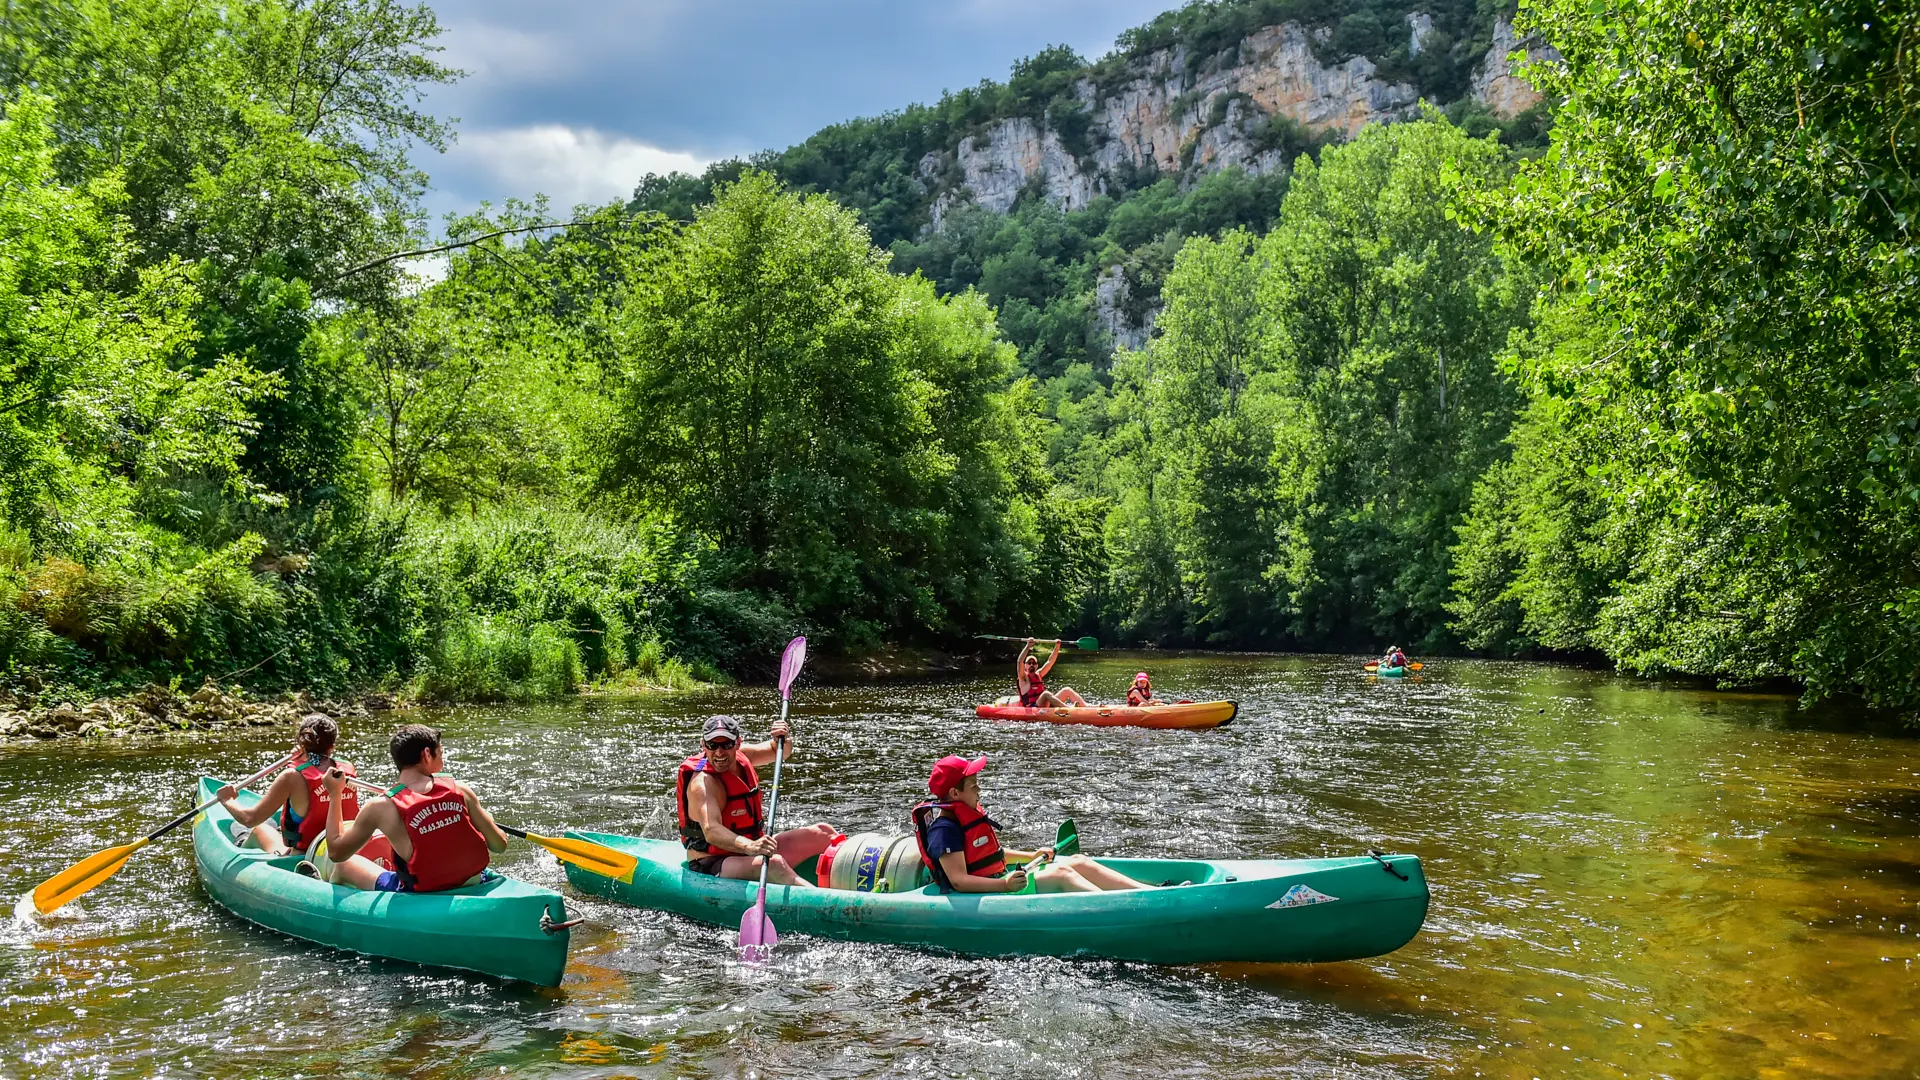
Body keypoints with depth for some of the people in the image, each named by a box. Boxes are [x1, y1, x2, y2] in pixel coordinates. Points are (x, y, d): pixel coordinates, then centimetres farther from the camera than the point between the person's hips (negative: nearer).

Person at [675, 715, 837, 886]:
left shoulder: (741, 755, 2)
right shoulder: (702, 782, -22)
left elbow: (780, 752, 21)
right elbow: (711, 831, -39)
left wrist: (784, 738, -4)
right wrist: (749, 847, -56)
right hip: (711, 866, -9)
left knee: (823, 833, 3)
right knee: (774, 863, -38)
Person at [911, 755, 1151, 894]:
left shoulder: (969, 813, 15)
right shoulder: (945, 828, -18)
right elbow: (958, 880, -26)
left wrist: (1030, 857, 24)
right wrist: (1004, 885, -37)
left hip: (999, 880, 11)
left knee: (1078, 862, 3)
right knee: (1060, 874, -24)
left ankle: (1147, 890, -5)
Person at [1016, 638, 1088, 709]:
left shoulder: (1038, 674, 22)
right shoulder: (1024, 678, 2)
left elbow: (1050, 662, 20)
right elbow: (1019, 662, -15)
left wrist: (1057, 646, 9)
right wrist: (1028, 646, -23)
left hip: (1046, 707, 8)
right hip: (1032, 709, -8)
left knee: (1067, 690, -2)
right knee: (1046, 694, -35)